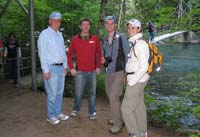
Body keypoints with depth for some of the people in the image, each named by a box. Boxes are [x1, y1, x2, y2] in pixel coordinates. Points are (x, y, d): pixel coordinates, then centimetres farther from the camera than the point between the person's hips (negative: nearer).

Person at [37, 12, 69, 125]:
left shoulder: (60, 34, 13)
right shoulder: (45, 34, -9)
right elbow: (42, 53, -13)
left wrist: (65, 66, 15)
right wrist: (46, 70, -16)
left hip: (61, 67, 7)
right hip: (51, 68, -7)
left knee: (60, 92, 13)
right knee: (52, 94, -1)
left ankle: (58, 113, 26)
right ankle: (51, 116, 13)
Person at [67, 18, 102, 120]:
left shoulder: (95, 39, 4)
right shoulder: (75, 39, 0)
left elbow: (99, 53, 10)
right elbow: (69, 54, 6)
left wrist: (98, 66, 5)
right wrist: (71, 68, 0)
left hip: (92, 71, 2)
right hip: (80, 72, -1)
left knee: (92, 93, 8)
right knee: (78, 93, 4)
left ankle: (92, 112, 22)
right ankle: (76, 110, 27)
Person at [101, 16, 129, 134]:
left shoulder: (121, 37, -11)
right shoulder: (104, 40, 8)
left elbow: (127, 55, -10)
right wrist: (104, 59, -4)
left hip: (119, 72, -7)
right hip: (108, 72, 7)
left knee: (114, 97, -11)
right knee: (111, 96, 16)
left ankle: (117, 125, 2)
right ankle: (119, 118, 35)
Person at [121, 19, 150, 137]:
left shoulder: (140, 44, -19)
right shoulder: (135, 43, 10)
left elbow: (144, 67, -23)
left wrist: (131, 82, -17)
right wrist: (130, 78, 15)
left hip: (136, 81, -9)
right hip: (137, 80, 9)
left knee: (127, 108, -2)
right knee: (139, 107, 17)